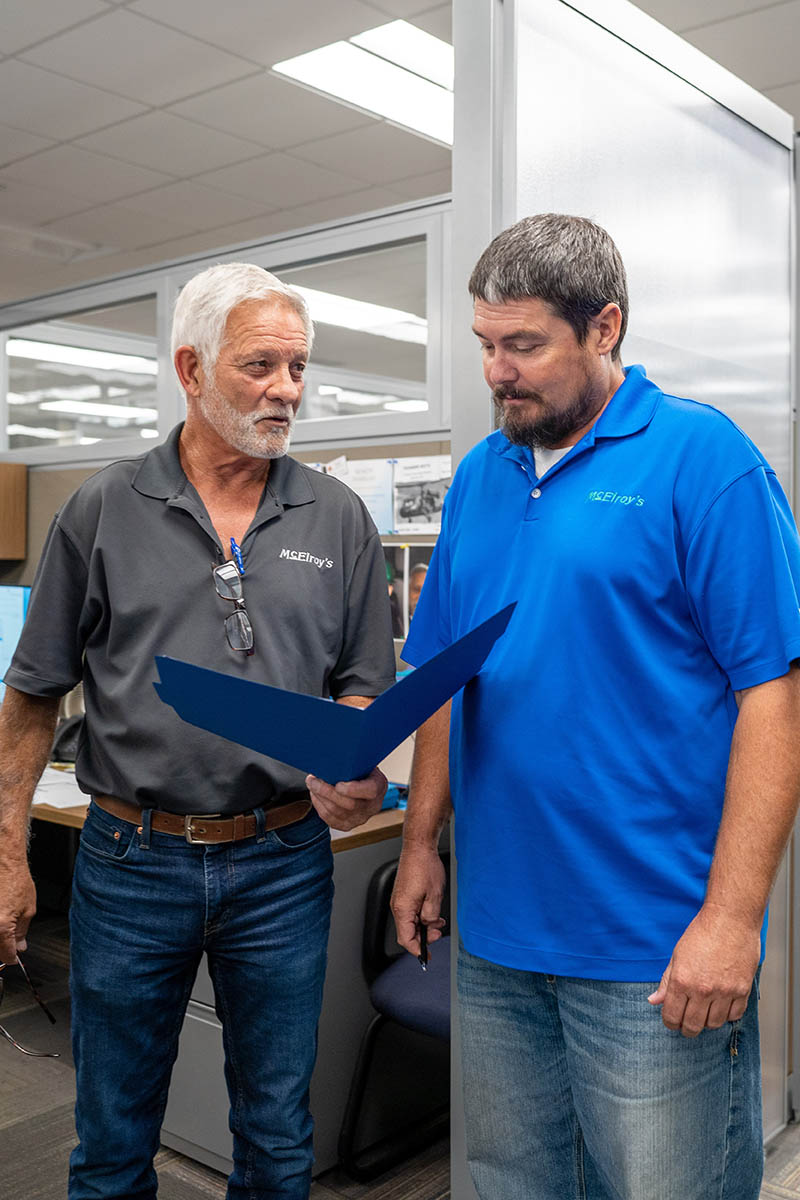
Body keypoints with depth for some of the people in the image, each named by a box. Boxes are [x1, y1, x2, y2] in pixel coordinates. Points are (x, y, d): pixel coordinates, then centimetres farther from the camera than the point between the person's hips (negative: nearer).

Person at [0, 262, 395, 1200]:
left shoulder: (338, 519, 2)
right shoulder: (102, 511, -1)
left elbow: (362, 686, 6)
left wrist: (352, 770, -15)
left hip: (282, 863, 1)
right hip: (131, 861, 0)